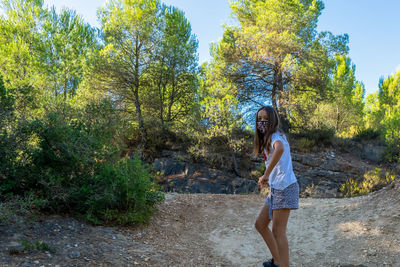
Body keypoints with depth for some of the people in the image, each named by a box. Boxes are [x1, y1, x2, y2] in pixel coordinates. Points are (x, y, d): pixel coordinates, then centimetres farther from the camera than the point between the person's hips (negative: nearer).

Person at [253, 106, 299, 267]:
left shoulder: (276, 136, -12)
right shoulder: (266, 139, 17)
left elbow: (279, 149, -37)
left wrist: (266, 174, -33)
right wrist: (267, 178, 4)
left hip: (284, 187, -10)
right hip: (276, 188, 10)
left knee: (278, 231, -6)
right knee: (260, 224, 15)